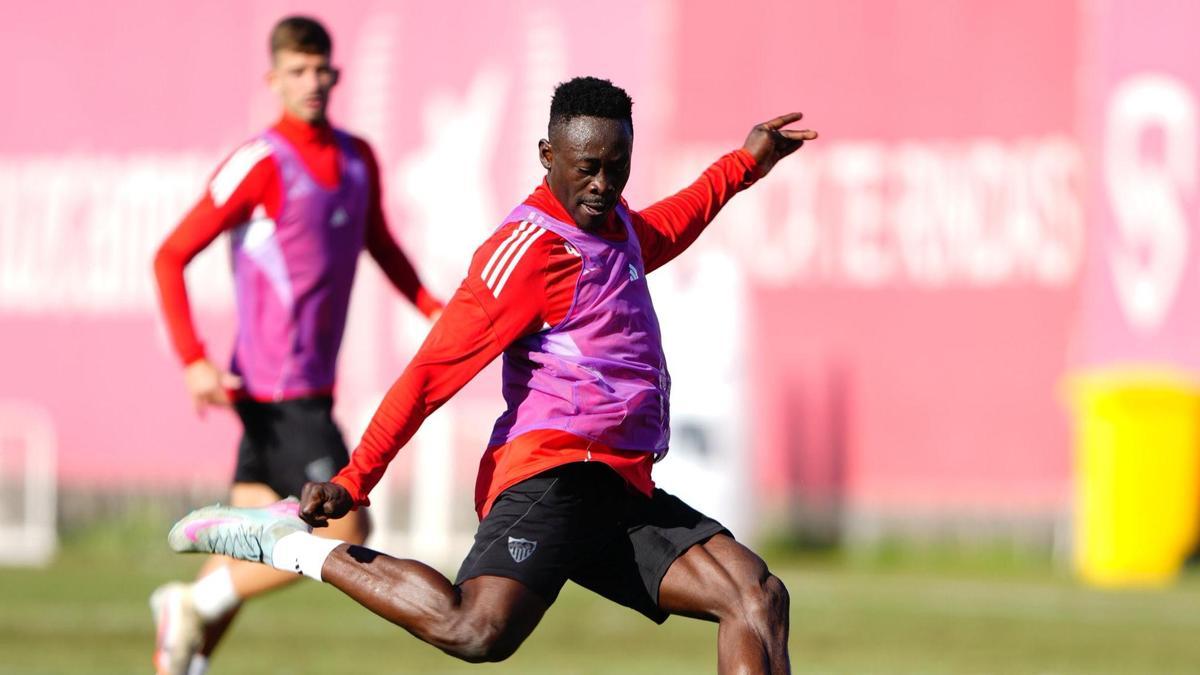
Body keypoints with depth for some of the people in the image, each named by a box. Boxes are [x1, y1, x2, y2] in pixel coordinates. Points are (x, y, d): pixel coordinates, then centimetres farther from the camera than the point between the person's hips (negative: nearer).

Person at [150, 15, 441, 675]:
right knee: (345, 528, -13)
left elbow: (381, 247, 27)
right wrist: (193, 360, -22)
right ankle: (194, 606, -2)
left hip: (311, 385, 8)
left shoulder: (357, 158, 10)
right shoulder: (260, 164, -13)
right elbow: (169, 258, -13)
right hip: (278, 390, -8)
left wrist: (436, 312, 12)